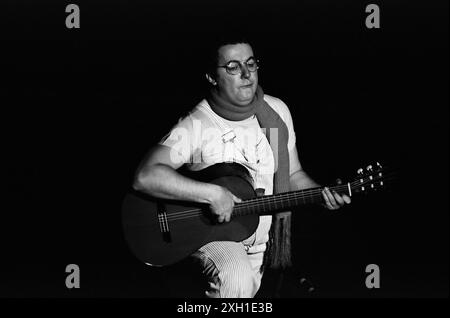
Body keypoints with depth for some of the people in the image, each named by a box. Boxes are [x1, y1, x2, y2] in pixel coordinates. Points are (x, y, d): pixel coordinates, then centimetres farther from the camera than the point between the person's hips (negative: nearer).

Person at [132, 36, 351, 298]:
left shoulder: (277, 112, -1)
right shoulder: (196, 125, -20)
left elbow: (292, 174, 10)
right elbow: (145, 177, -33)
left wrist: (322, 195, -10)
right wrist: (212, 194, -35)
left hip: (260, 237, 6)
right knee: (238, 279, -33)